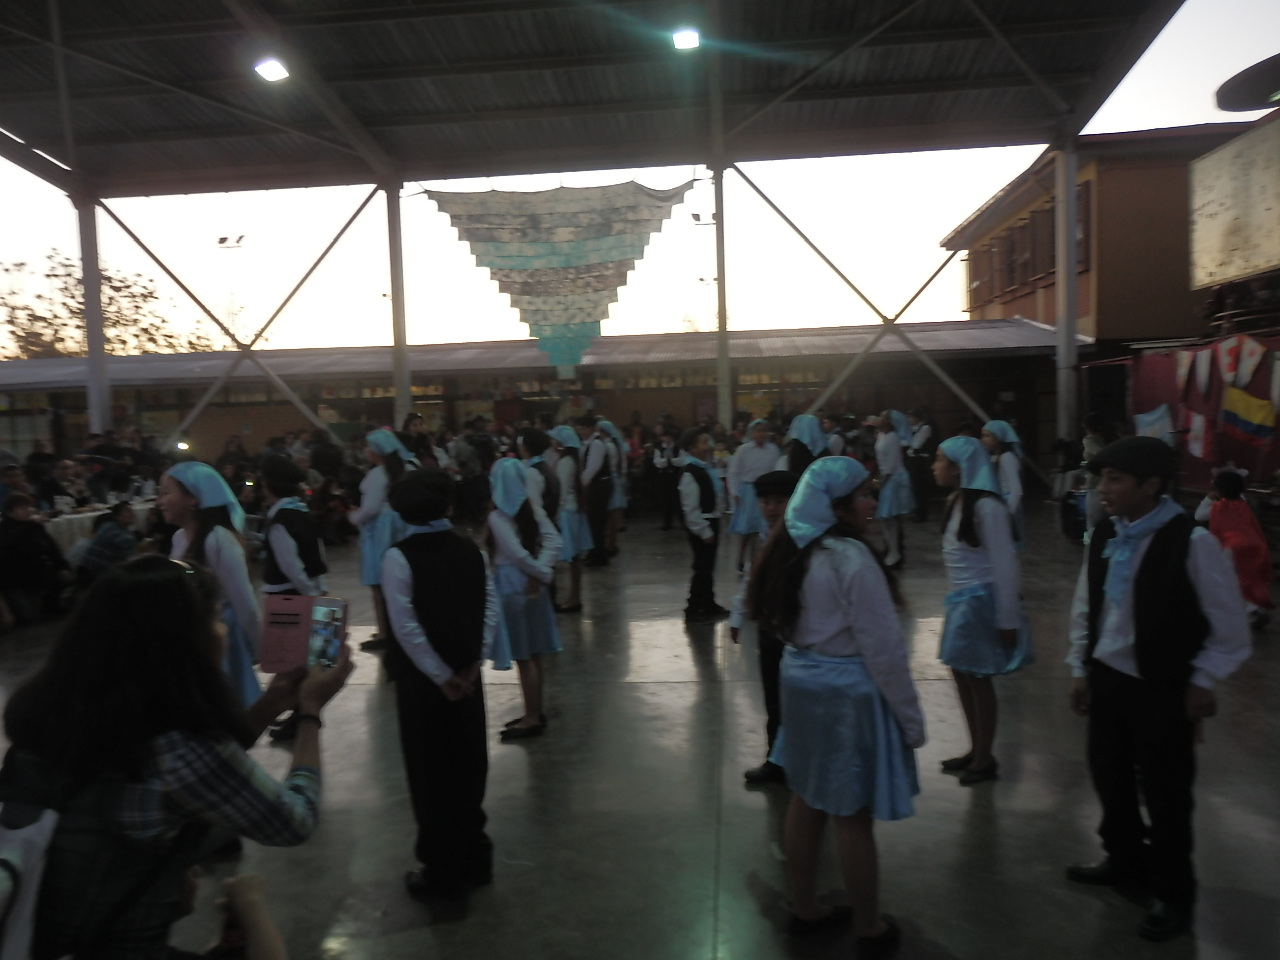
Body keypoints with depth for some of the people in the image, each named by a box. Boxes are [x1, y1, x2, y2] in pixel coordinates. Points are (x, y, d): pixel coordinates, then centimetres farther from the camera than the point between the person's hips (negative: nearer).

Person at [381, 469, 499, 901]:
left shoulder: (399, 557, -14)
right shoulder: (472, 549, -1)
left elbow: (406, 626, -18)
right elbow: (491, 609, -4)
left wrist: (441, 676, -12)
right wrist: (473, 663, -1)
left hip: (424, 679, -4)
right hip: (466, 674, 5)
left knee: (431, 772, 9)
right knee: (468, 765, 17)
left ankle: (444, 871, 21)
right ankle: (474, 857, 31)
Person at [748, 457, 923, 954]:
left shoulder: (793, 550, 3)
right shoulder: (852, 559, -21)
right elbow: (882, 647, -18)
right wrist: (909, 715, -9)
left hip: (802, 682, 8)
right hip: (848, 692, -8)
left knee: (807, 800, 18)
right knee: (853, 816, 7)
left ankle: (805, 908, 34)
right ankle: (870, 929, 25)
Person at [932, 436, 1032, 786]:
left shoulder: (986, 506, -20)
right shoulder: (956, 501, 6)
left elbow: (1005, 564, -19)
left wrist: (1008, 619, -17)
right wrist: (957, 597, 13)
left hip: (981, 599, -8)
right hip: (961, 599, 8)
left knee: (978, 677, 4)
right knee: (962, 673, 15)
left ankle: (986, 759, 22)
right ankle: (975, 750, 31)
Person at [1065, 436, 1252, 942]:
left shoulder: (1192, 542, -20)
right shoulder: (1104, 535, -3)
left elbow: (1230, 629, -10)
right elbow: (1085, 608, 8)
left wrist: (1200, 683, -7)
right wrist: (1081, 669, 9)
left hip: (1162, 691, -5)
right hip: (1105, 680, 5)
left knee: (1164, 794, 10)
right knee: (1109, 776, 20)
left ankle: (1173, 894, 33)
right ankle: (1124, 859, 45)